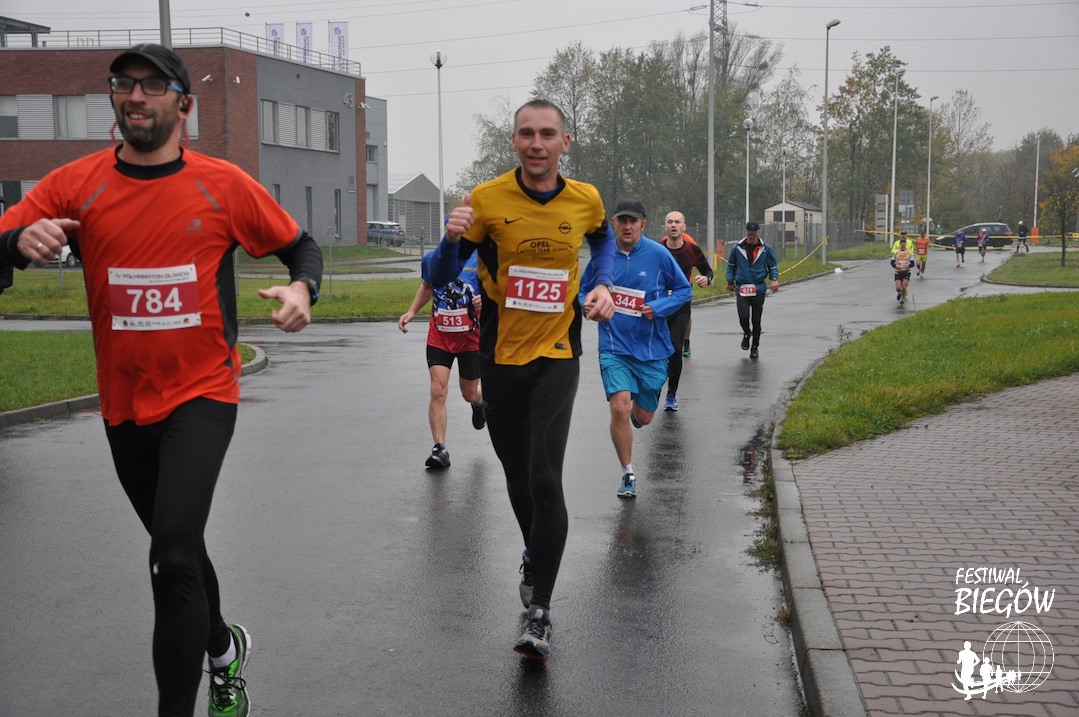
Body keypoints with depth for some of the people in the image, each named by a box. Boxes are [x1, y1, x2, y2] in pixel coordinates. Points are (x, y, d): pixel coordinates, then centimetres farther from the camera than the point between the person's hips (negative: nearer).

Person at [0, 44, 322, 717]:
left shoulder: (225, 184, -5)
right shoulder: (78, 183, -1)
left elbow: (301, 245, 5)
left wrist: (303, 289, -17)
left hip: (203, 393, -3)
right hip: (124, 402, 4)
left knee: (173, 557, -19)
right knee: (178, 546, 21)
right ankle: (224, 649, 48)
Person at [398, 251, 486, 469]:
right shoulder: (431, 258, 3)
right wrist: (412, 311, 11)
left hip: (471, 338, -1)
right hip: (438, 336, 2)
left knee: (469, 393, 13)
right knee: (438, 391, -13)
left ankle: (480, 401, 52)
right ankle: (440, 449, -9)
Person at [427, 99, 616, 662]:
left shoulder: (585, 199, -3)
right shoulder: (487, 200, -9)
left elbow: (603, 240, 21)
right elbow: (441, 277, -7)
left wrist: (602, 286, 3)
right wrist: (452, 240, -28)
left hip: (557, 354, -1)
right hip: (499, 355, 1)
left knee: (545, 478, -14)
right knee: (516, 472, 16)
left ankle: (539, 612, -7)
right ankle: (535, 555, 46)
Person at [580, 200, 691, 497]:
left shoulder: (658, 254, -5)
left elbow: (684, 290, 3)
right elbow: (584, 290, 14)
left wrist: (658, 308, -13)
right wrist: (589, 305, -8)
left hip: (651, 349, 0)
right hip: (614, 348, 0)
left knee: (643, 417, 9)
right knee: (620, 409, -17)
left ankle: (635, 415, 50)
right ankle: (628, 473, 3)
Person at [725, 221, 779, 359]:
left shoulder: (766, 249, 2)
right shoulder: (737, 248, 2)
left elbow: (773, 265, 11)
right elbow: (731, 265, 16)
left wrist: (774, 279, -6)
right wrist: (730, 281, 12)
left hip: (759, 290, 1)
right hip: (741, 289, 0)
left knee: (756, 320, 6)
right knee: (743, 317, -15)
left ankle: (755, 347, 24)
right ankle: (746, 334, 19)